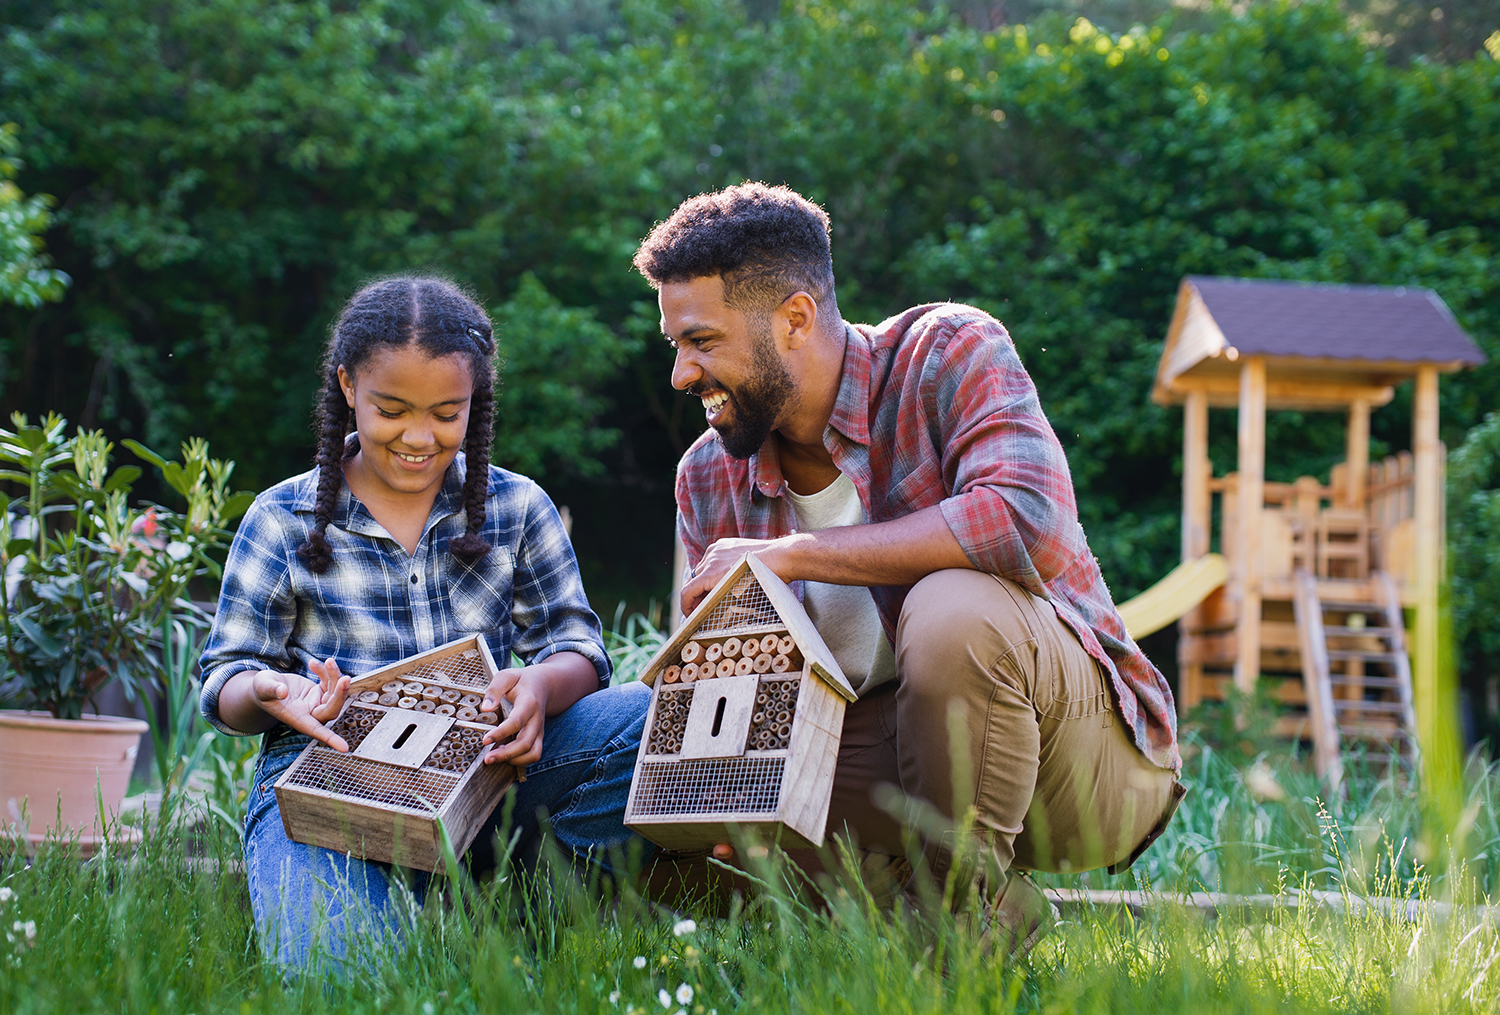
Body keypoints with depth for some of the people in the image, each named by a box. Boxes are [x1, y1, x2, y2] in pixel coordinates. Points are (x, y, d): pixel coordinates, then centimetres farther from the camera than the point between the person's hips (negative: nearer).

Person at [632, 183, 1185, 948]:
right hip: (878, 762, 5)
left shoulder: (948, 353, -12)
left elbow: (1025, 518, -31)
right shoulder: (708, 477, 4)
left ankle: (972, 897, -12)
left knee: (952, 606, -36)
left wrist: (791, 555, -26)